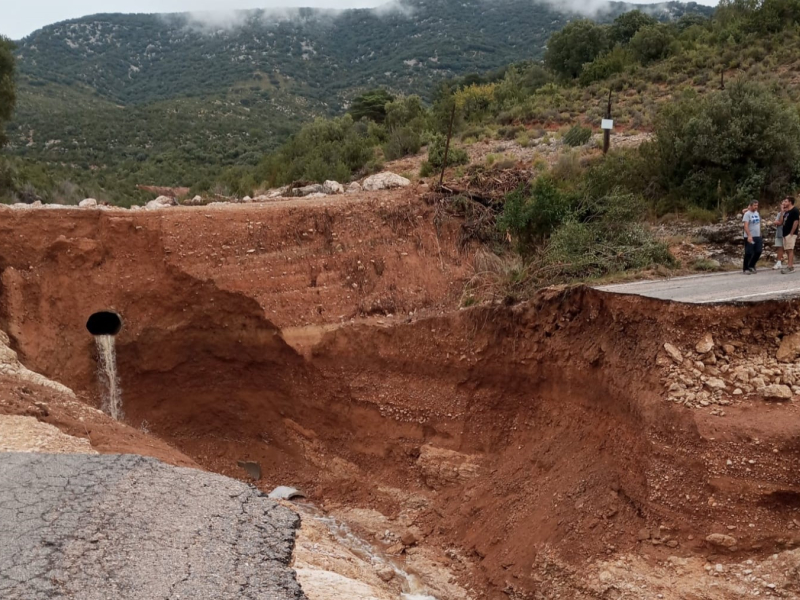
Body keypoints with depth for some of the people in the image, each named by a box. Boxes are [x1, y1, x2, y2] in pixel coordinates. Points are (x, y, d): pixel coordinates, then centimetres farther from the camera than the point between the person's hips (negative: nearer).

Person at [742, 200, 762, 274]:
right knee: (749, 253, -3)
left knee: (758, 252, 6)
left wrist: (760, 234, 18)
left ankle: (751, 265, 24)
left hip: (758, 236, 7)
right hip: (749, 237, -7)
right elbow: (746, 226, -21)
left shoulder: (757, 213, 12)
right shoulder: (747, 214, -12)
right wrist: (749, 236, -31)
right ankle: (746, 269, 8)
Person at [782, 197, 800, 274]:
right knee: (787, 250, 10)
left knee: (790, 250, -12)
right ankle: (789, 265, 14)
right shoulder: (787, 212, 19)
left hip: (790, 234, -10)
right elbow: (782, 222, 21)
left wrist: (791, 233, -19)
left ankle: (790, 267, -14)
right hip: (785, 233, 10)